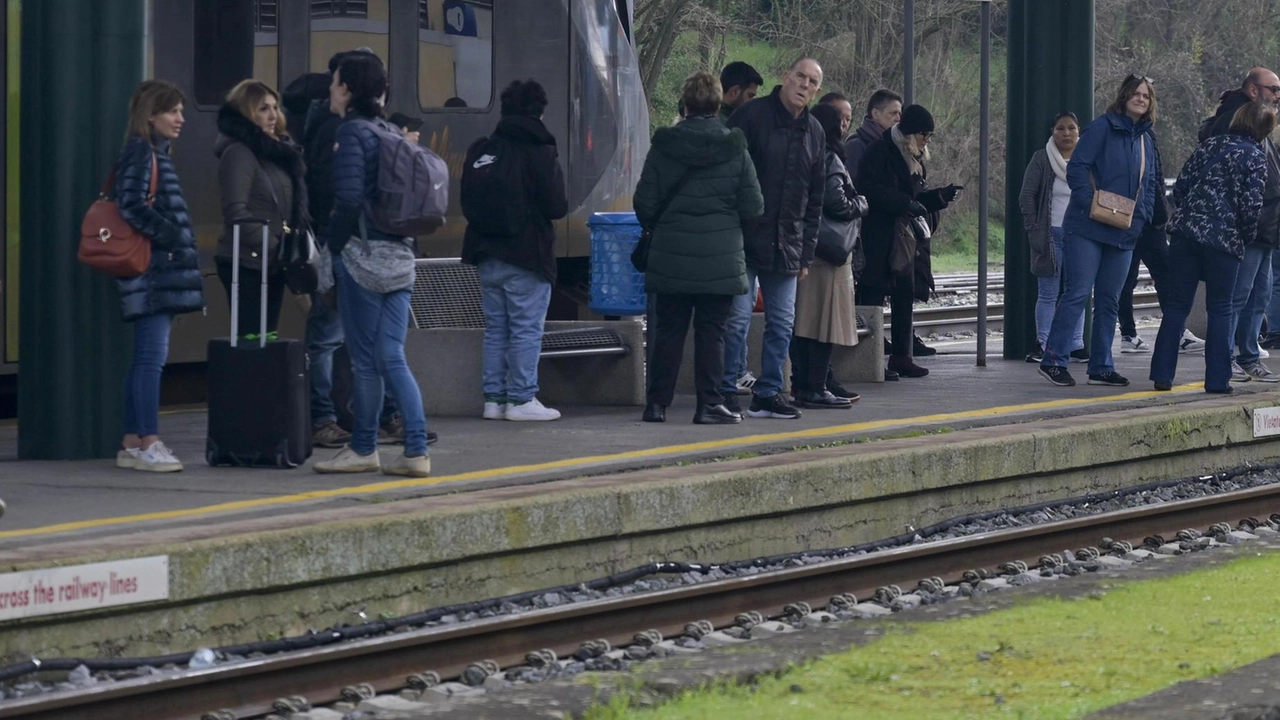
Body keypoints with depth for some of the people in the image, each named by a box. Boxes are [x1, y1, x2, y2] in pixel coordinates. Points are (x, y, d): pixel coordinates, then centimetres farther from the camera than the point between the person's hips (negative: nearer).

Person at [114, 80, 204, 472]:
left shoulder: (156, 153, 18)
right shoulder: (141, 152, -10)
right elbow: (132, 205, -20)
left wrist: (177, 240, 12)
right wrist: (170, 237, -16)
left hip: (161, 272, 10)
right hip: (153, 268, -10)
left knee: (145, 358, 10)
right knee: (152, 356, -11)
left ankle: (132, 444, 13)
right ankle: (148, 444, -12)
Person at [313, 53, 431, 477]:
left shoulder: (353, 131, -10)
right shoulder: (391, 132, 13)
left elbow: (349, 197, -18)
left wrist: (333, 245, -9)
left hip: (364, 255, -7)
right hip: (399, 256, 7)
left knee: (365, 359, 1)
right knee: (392, 358, 6)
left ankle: (364, 449, 9)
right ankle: (416, 451, 0)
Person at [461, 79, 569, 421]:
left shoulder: (480, 150, 5)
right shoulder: (540, 152, -11)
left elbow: (467, 200, 10)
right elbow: (557, 207, -12)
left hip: (488, 254, 6)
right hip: (525, 255, -6)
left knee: (496, 329, 12)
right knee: (527, 329, 0)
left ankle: (494, 398, 12)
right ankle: (521, 398, -2)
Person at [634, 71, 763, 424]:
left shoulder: (663, 147, -2)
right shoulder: (735, 150, -3)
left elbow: (645, 203, -1)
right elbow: (753, 208, -1)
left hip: (671, 257, 1)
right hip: (720, 259, -1)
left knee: (668, 330, 8)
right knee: (711, 332, 4)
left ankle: (657, 403, 7)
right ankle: (709, 404, 2)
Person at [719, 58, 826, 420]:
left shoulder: (814, 133, 12)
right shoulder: (751, 117, -6)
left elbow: (814, 200, 17)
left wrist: (806, 253, 12)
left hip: (785, 248, 6)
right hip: (745, 238, -6)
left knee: (782, 322, 6)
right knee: (737, 317, -6)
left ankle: (768, 393, 14)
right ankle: (726, 392, 1)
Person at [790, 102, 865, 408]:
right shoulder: (829, 159, -12)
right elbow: (837, 204, -17)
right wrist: (861, 204, 2)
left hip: (805, 248, 9)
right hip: (828, 249, -9)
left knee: (804, 322, 10)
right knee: (825, 322, -5)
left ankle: (803, 385, 13)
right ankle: (815, 389, -5)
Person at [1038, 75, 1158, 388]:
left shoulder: (1146, 141, 16)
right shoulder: (1103, 127, -6)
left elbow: (1149, 186, 22)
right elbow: (1077, 168, -12)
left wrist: (1141, 216, 5)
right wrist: (1090, 203, -21)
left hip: (1124, 233, 7)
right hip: (1088, 229, -7)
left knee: (1108, 301, 10)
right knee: (1077, 293, -10)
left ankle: (1101, 367, 15)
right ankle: (1053, 361, -7)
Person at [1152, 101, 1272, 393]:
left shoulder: (1210, 145, 12)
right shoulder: (1255, 157, -3)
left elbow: (1180, 186, 9)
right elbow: (1251, 205, -10)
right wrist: (1247, 238, 7)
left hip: (1185, 233, 4)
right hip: (1223, 241, -4)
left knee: (1177, 305, 7)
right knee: (1220, 309, 7)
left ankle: (1162, 375, 4)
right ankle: (1217, 378, 6)